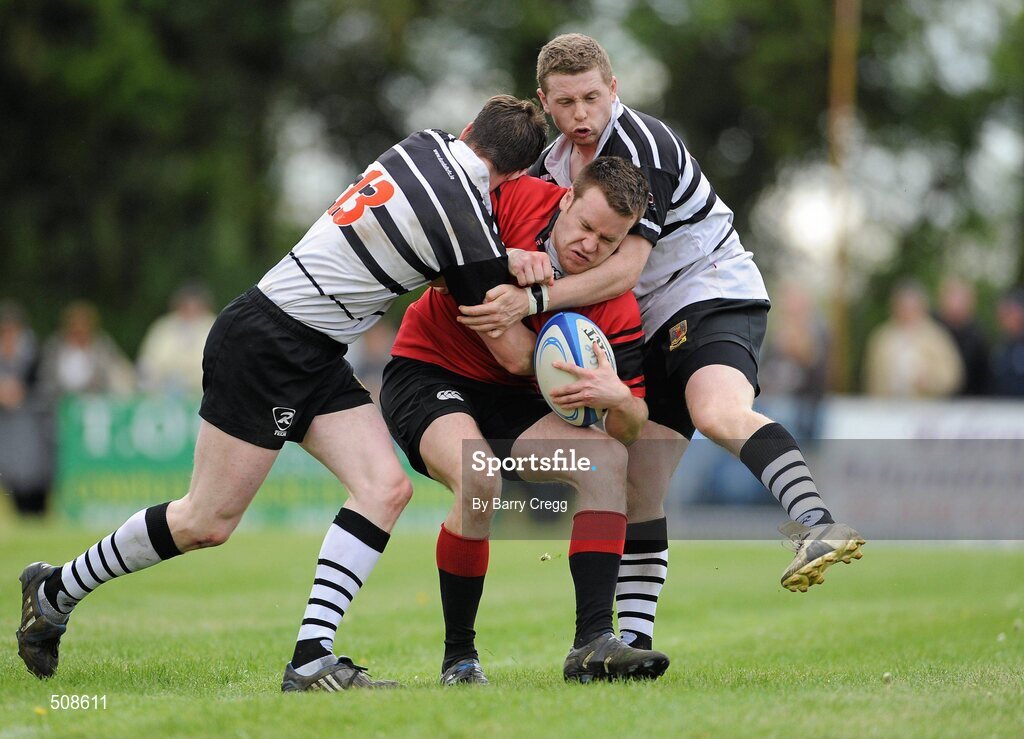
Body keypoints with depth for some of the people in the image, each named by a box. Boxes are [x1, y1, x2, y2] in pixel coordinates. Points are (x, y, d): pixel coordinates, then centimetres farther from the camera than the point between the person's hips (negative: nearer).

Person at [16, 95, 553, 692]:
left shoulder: (423, 146, 1)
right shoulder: (467, 225, -22)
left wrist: (509, 259, 2)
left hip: (316, 361, 9)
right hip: (264, 345, -9)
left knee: (387, 487, -5)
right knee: (207, 523, -1)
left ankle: (311, 661, -7)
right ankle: (55, 591, 20)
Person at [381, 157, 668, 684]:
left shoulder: (616, 309, -13)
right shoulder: (514, 199, -19)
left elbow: (632, 430, -12)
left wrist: (618, 397, -35)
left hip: (511, 403, 4)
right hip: (427, 372, -4)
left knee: (610, 463, -18)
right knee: (480, 482, -32)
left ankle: (592, 645, -20)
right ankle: (457, 657, -15)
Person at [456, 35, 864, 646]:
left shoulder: (641, 147, -18)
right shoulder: (558, 159, 9)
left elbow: (624, 269, -24)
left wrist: (532, 300, -31)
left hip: (714, 294, -9)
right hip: (656, 326, 9)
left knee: (718, 414, -37)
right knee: (638, 488, 4)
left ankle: (818, 525, -52)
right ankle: (634, 640, 8)